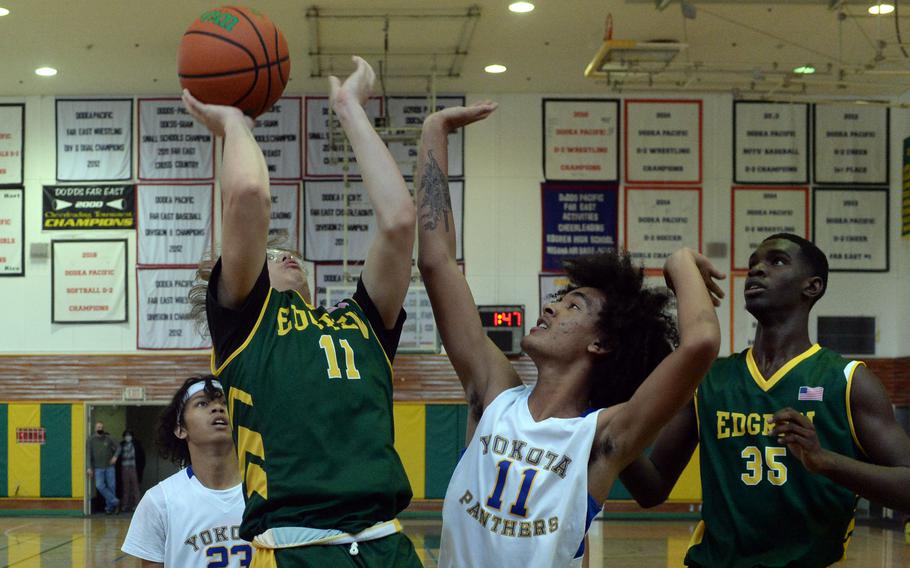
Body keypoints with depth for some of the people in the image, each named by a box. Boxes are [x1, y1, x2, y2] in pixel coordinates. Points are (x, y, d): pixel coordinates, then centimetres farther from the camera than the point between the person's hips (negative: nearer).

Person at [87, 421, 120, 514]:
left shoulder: (108, 438, 3)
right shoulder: (91, 439, 0)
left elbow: (118, 447, 12)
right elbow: (88, 453, -3)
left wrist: (115, 456, -8)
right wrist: (89, 467, -10)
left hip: (109, 467, 1)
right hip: (98, 468, -1)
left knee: (111, 487, 1)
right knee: (100, 486, -16)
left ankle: (109, 507, 12)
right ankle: (115, 501, -6)